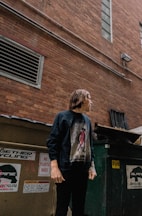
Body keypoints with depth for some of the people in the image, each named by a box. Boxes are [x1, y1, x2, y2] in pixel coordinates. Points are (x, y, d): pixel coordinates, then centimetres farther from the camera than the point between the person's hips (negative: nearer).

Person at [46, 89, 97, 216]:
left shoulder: (87, 120, 15)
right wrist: (54, 167, -14)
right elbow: (52, 142, -6)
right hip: (66, 168, -5)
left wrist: (92, 166, 9)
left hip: (83, 169, 5)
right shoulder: (63, 116, 0)